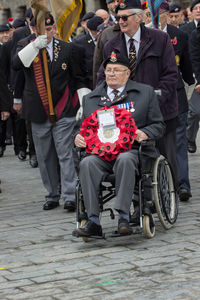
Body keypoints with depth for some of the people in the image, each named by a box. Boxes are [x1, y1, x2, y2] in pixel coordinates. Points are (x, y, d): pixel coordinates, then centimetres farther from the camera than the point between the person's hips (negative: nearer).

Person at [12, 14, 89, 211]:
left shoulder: (68, 49, 2)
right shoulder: (26, 46, 6)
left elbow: (79, 80, 6)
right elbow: (16, 64, -14)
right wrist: (35, 46, -22)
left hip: (63, 113, -2)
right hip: (38, 113, 2)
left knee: (65, 155, -7)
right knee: (44, 157, 10)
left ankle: (69, 197, -7)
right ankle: (52, 196, 20)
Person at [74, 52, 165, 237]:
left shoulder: (146, 93, 16)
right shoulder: (90, 99, 23)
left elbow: (158, 126, 14)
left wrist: (144, 134, -8)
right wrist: (78, 138, 2)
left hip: (131, 150, -2)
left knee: (124, 160, -39)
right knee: (87, 163, -32)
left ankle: (123, 216, -39)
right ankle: (93, 221, -34)